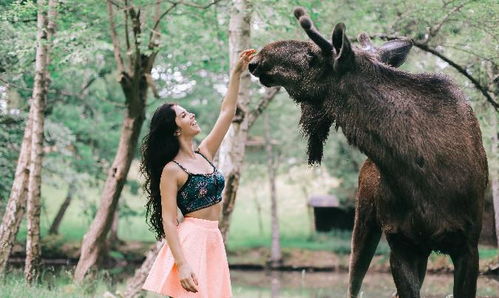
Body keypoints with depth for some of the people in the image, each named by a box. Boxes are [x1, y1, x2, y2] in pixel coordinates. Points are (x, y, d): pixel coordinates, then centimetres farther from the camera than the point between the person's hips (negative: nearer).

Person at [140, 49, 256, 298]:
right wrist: (181, 264, -24)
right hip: (190, 240, -7)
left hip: (213, 239, 7)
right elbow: (168, 221, -13)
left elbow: (227, 112, 19)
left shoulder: (205, 154, 13)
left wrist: (237, 73, 17)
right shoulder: (171, 170, -8)